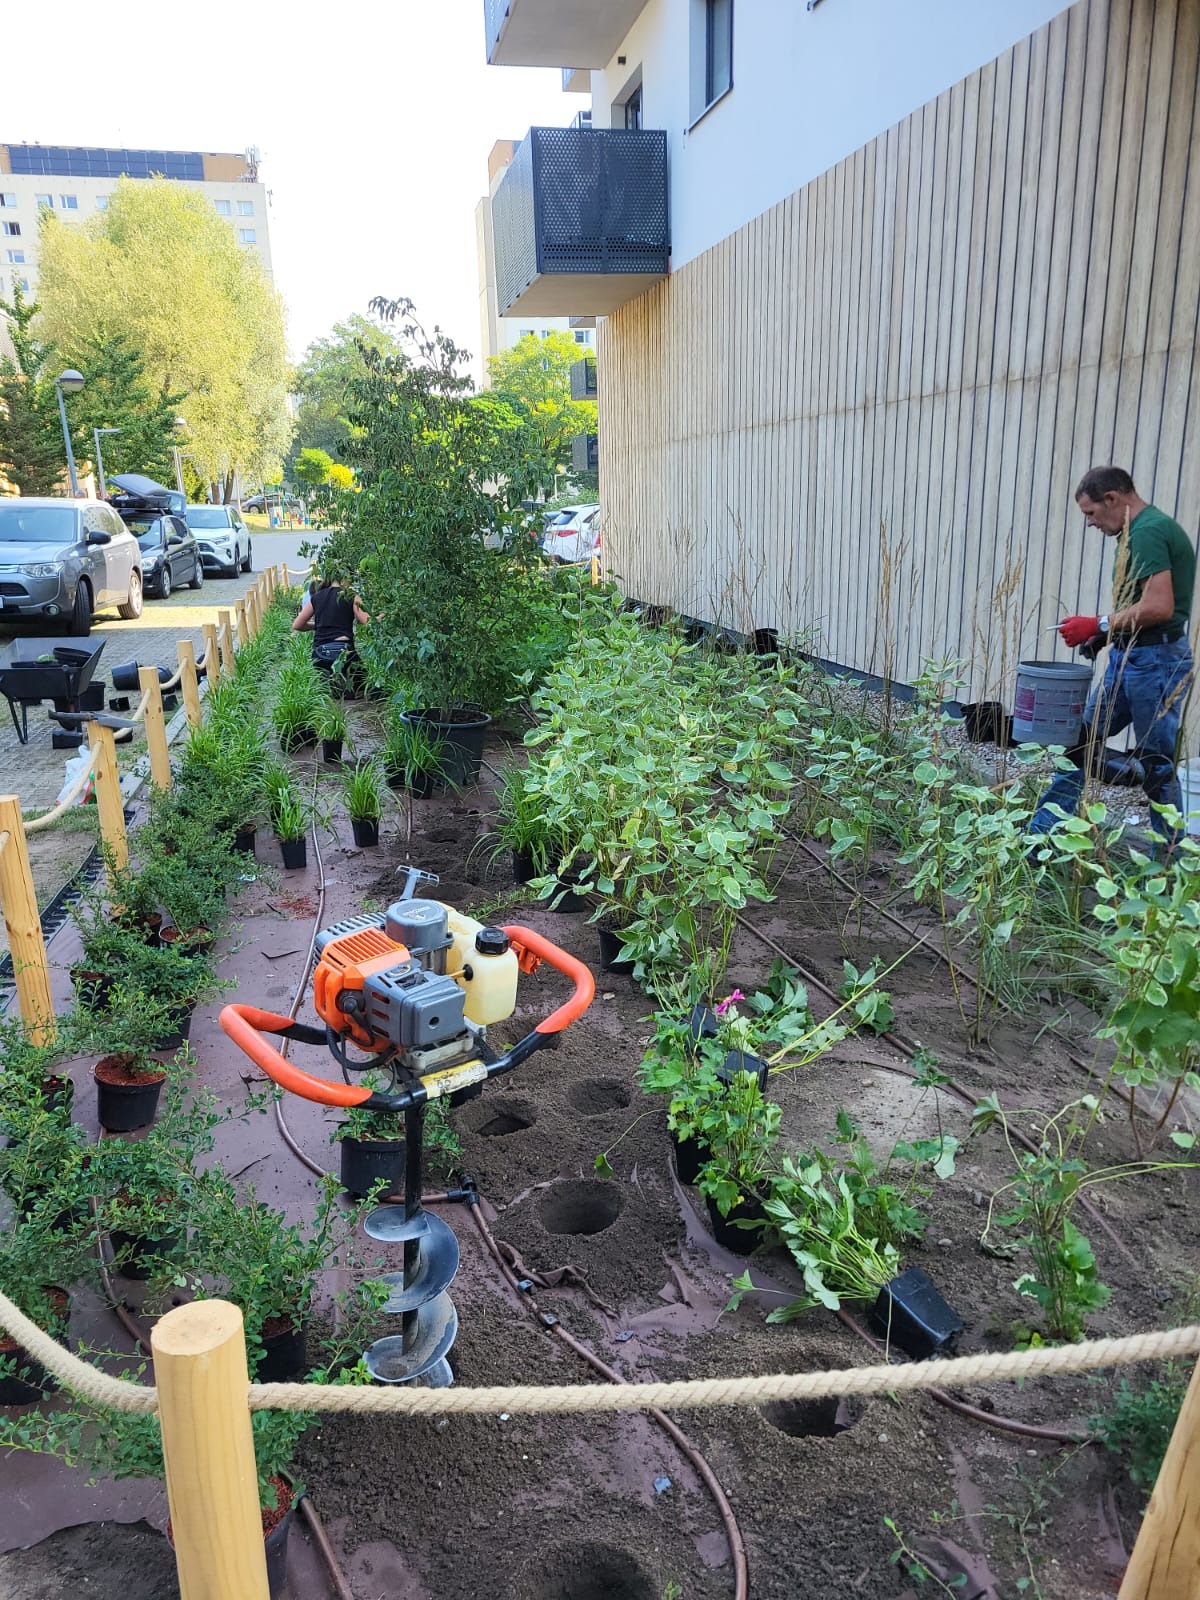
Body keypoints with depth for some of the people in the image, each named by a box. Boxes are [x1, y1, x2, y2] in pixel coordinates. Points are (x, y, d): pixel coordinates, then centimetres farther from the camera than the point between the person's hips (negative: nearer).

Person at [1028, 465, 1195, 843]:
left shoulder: (1148, 532, -17)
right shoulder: (1141, 531, 13)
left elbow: (1159, 607, -26)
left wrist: (1099, 625, -17)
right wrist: (1106, 634, 8)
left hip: (1154, 661, -10)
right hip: (1129, 656, 10)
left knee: (1157, 763, 1)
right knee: (1082, 740, 12)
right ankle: (1039, 835, 20)